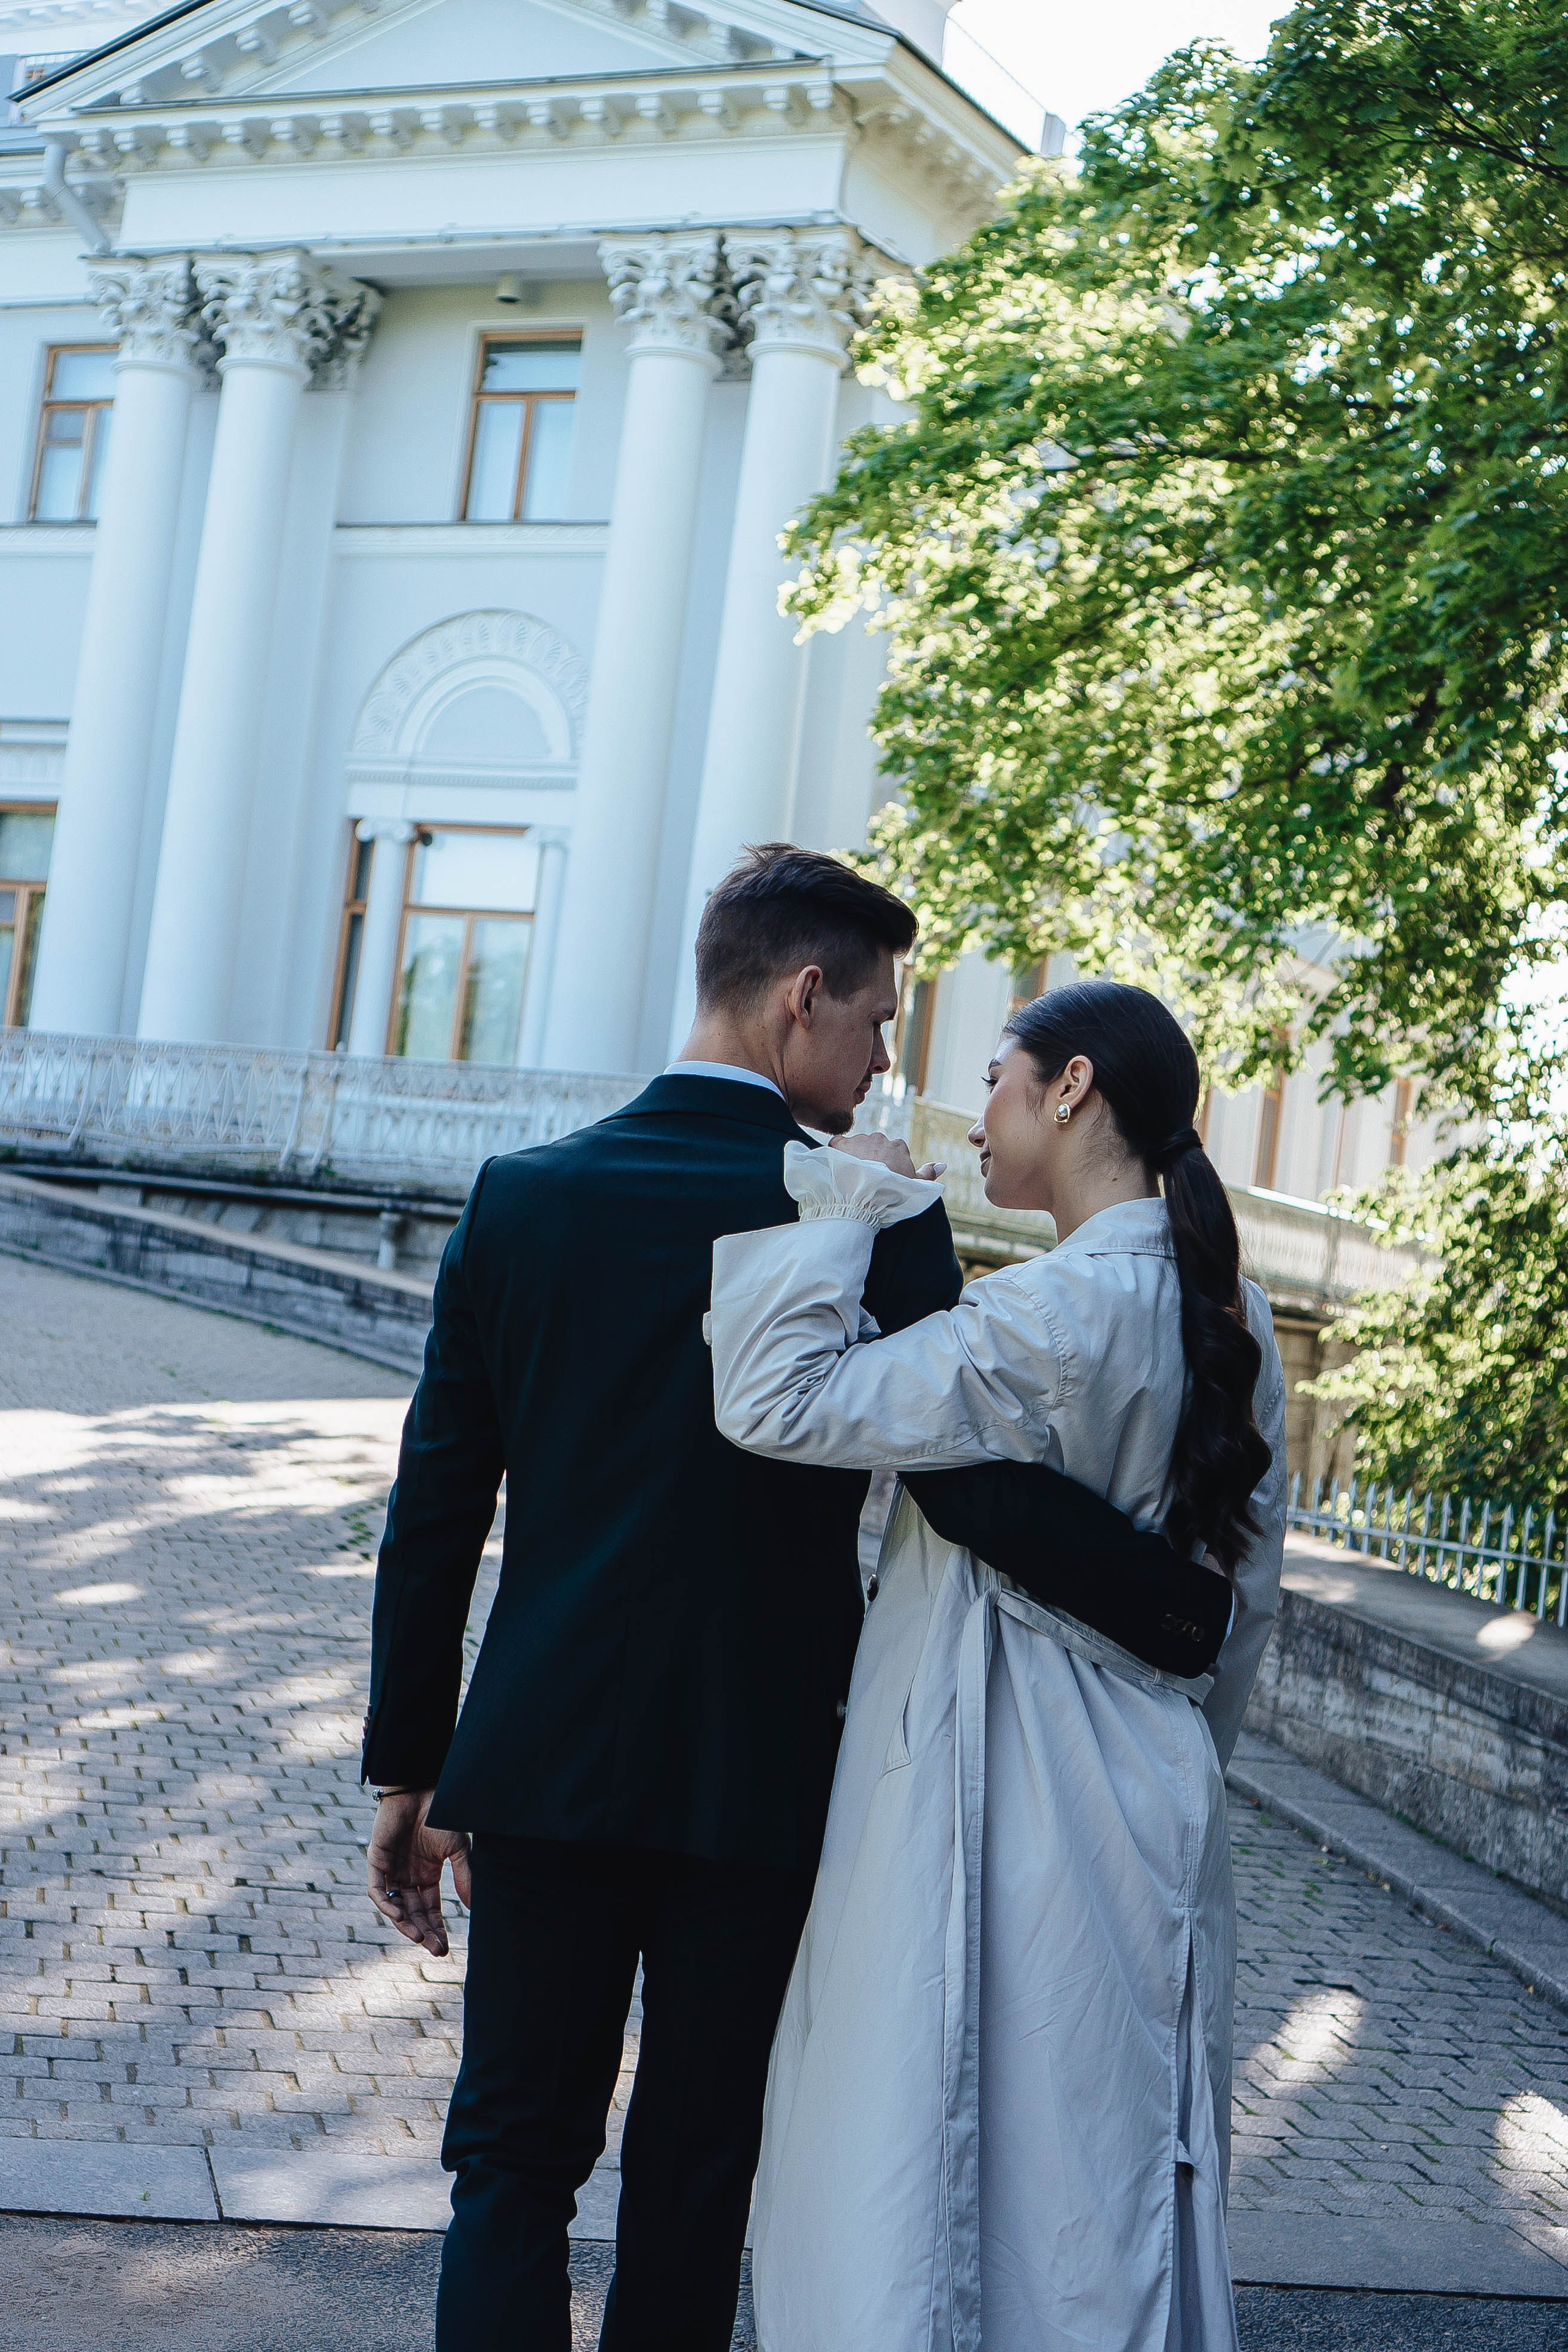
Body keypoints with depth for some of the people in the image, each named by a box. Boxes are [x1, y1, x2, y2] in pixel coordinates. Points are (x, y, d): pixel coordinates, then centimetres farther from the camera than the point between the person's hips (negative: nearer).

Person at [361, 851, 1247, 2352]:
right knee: (694, 2176, 13)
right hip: (760, 1777, -2)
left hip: (543, 1765, 2)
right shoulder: (877, 1221, -12)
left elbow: (436, 1513, 1)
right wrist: (1193, 1607, -7)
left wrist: (410, 1772, 9)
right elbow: (977, 1481, -20)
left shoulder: (524, 1196, -1)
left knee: (513, 2160, 11)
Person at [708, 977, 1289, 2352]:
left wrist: (846, 1208, -12)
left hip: (996, 1805, -8)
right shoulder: (1231, 1316, 5)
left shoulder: (1058, 1316, -21)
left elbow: (776, 1402, -24)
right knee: (1105, 2171, 18)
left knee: (946, 2174, 3)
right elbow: (1247, 1591, 12)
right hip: (1147, 1811, 8)